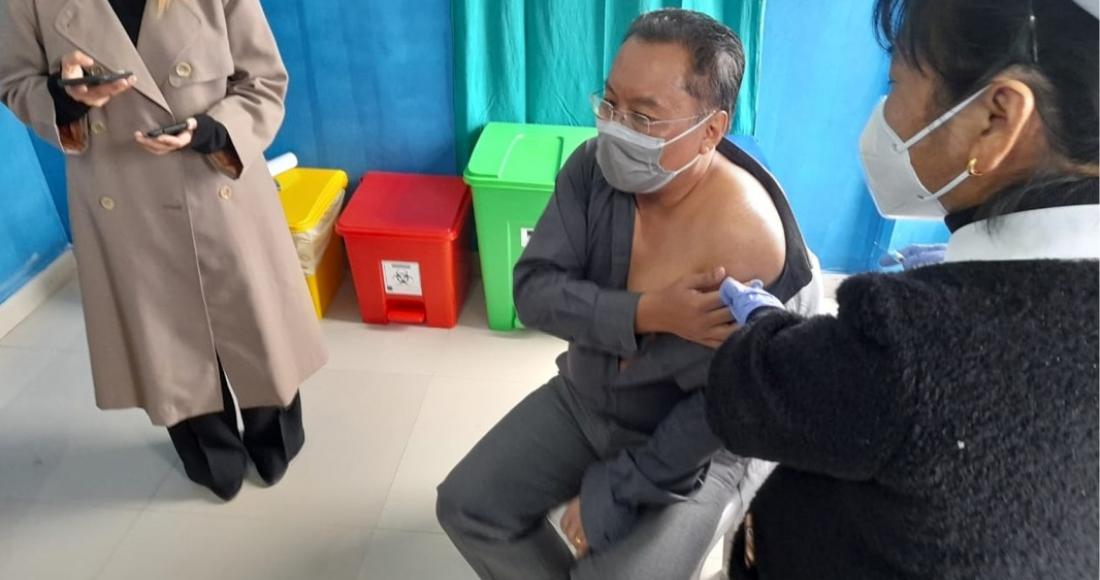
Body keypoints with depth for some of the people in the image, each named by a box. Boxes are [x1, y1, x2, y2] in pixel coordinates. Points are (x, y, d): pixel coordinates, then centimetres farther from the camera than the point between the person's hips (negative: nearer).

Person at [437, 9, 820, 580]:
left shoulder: (745, 237, -31)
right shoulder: (594, 167, -15)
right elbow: (534, 290, -17)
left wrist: (610, 496, -18)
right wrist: (648, 313, -34)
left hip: (687, 451, -5)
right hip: (582, 399, 5)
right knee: (465, 507, 2)